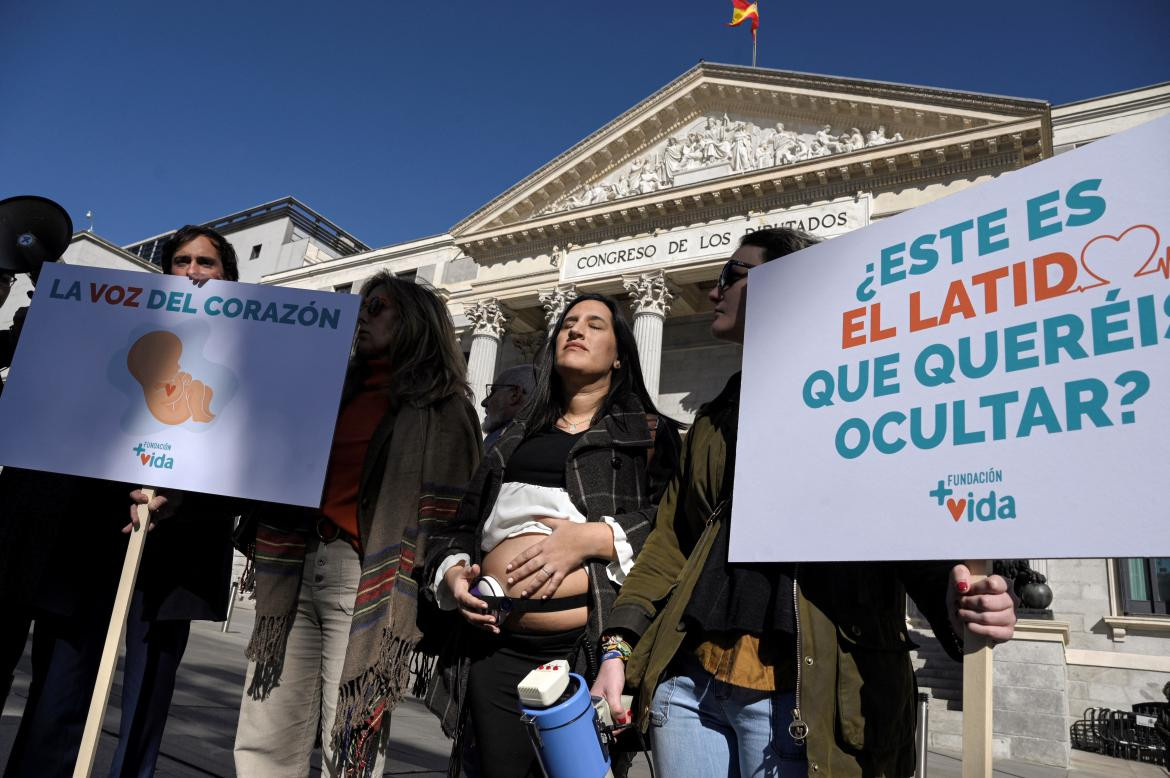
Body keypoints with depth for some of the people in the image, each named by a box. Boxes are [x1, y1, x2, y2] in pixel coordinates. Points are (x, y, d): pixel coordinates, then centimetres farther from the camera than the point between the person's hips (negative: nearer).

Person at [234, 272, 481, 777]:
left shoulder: (441, 409, -1)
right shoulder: (343, 393, 19)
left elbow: (447, 515, -9)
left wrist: (424, 602, -17)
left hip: (366, 581, -6)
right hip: (302, 570, 7)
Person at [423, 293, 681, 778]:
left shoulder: (648, 432, 7)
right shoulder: (517, 436, 22)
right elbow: (463, 524, 20)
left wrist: (595, 537, -19)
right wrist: (451, 572, 1)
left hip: (587, 648, -4)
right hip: (495, 650, 4)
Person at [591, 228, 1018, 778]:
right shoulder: (716, 418, 18)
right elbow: (672, 537, 16)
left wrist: (953, 604, -27)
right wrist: (619, 647, 7)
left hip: (800, 694, -5)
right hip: (689, 680, 6)